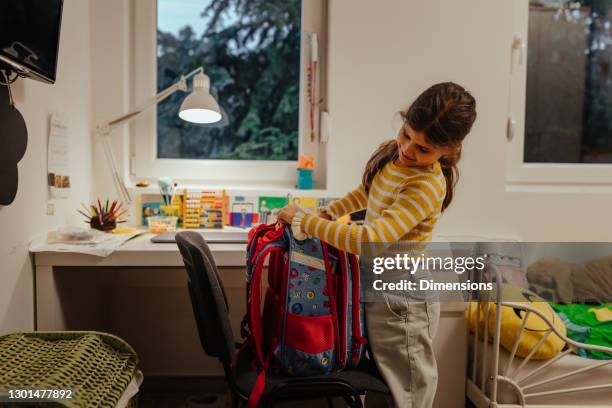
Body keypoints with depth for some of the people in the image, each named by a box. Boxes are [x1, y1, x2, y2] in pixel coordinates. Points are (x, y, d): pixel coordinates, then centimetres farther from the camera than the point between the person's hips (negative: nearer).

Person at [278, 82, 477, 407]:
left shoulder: (427, 185, -27)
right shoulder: (389, 152, 0)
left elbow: (368, 240, -36)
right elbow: (366, 192, 20)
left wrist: (303, 220, -25)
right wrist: (329, 212, 4)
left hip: (401, 299, -8)